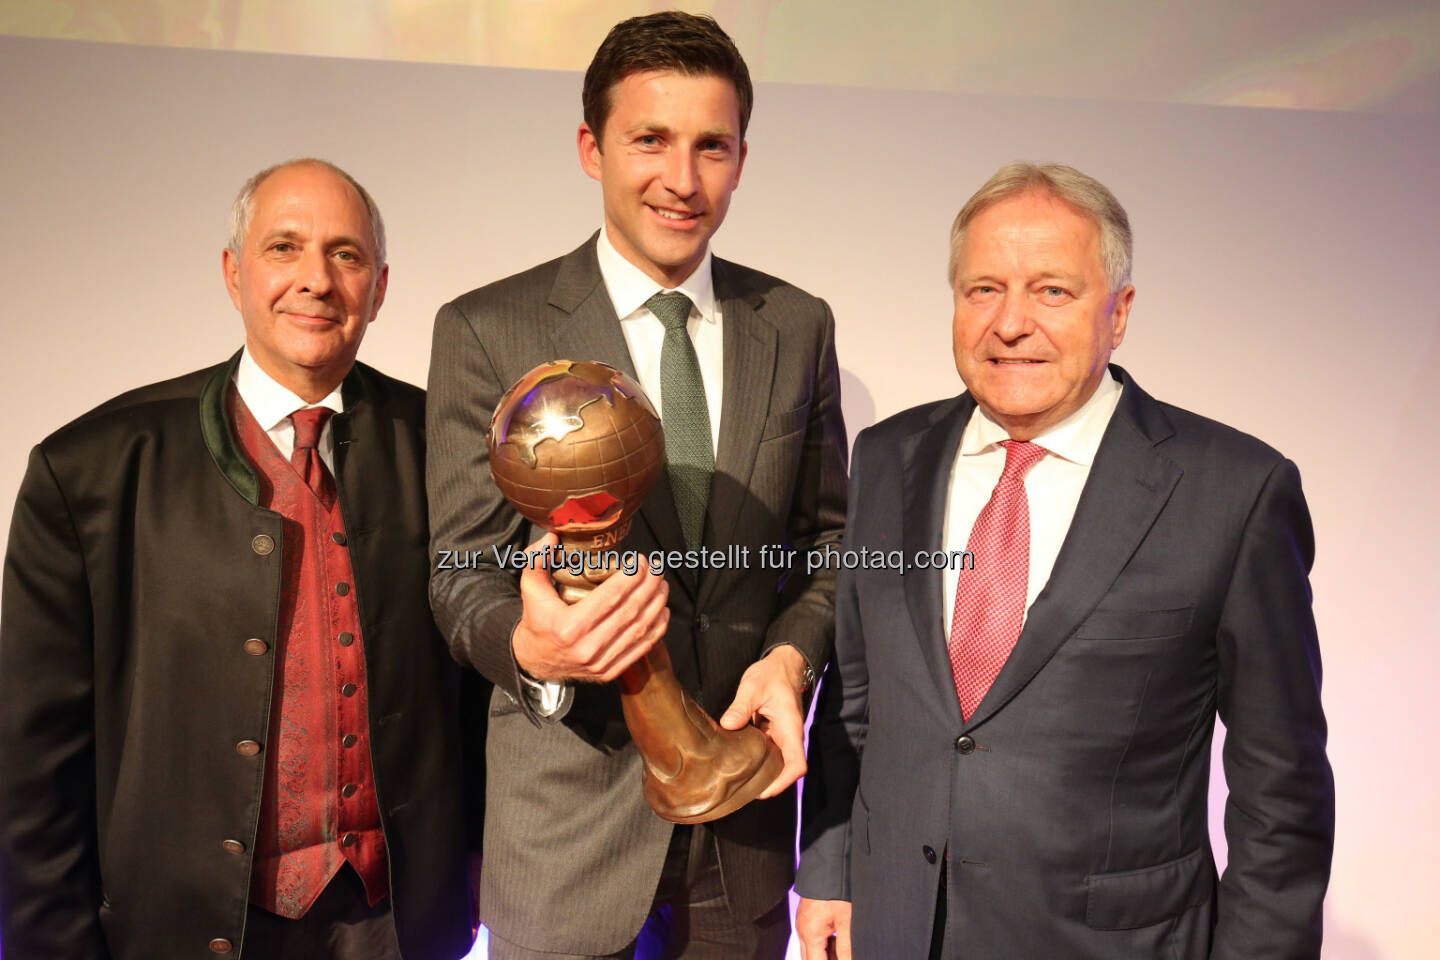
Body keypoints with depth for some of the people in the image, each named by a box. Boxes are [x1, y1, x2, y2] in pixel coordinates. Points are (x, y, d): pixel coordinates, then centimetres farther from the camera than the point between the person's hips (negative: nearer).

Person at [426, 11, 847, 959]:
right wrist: (528, 647, -27)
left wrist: (793, 653, -11)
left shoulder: (798, 325, 2)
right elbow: (463, 570, -6)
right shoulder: (487, 331, -8)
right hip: (565, 809, -2)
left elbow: (828, 531, 7)